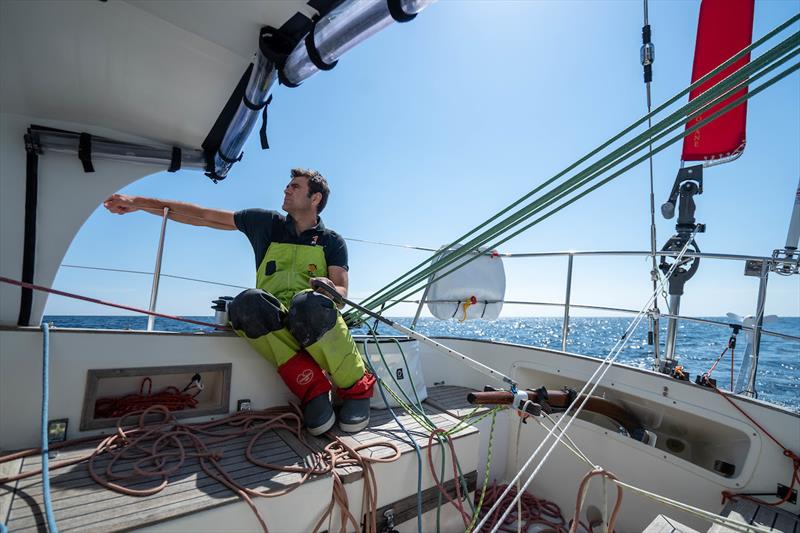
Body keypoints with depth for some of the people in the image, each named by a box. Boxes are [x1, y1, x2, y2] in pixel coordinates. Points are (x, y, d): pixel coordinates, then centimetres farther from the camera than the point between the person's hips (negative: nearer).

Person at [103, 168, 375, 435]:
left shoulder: (332, 241, 9)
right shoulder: (267, 224, 14)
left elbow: (341, 290, -3)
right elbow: (204, 216, 14)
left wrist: (330, 290, -27)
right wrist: (138, 202, 12)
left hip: (314, 317, -2)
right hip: (271, 319, 2)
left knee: (309, 303, -39)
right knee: (246, 302, -33)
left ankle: (356, 388, -20)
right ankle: (312, 387, -27)